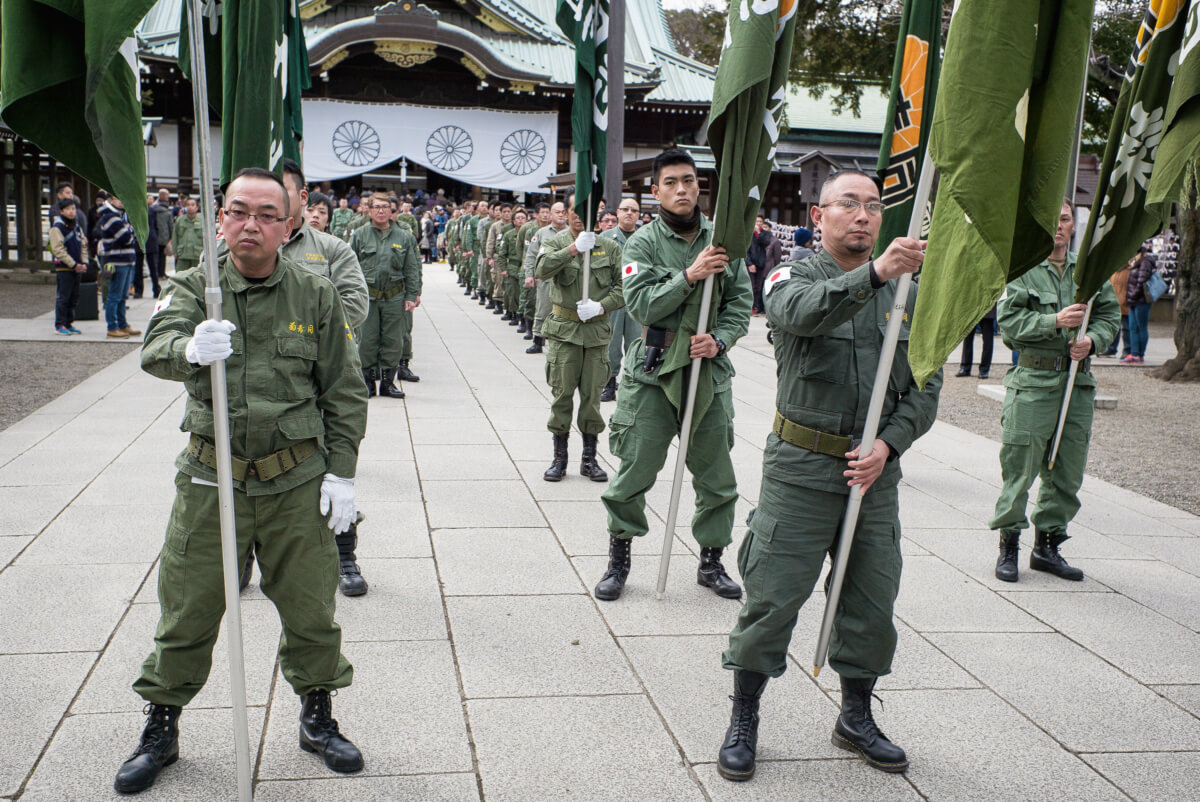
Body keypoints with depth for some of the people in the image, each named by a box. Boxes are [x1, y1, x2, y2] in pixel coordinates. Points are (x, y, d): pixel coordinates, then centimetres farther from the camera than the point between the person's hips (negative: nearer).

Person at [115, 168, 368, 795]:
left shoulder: (316, 297, 0)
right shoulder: (193, 289, 0)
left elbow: (344, 393, 4)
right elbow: (156, 349, -19)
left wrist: (341, 471, -2)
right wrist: (190, 349, -43)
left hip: (296, 482, 0)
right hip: (210, 478, 0)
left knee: (310, 608, 10)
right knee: (187, 610, 10)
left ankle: (317, 717, 33)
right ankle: (161, 728, 32)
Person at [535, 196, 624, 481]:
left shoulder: (610, 247, 7)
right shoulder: (554, 243, 3)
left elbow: (623, 286, 3)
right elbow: (543, 270, -17)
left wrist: (601, 306, -12)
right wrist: (574, 248, -25)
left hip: (597, 330, 1)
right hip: (563, 329, -1)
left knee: (592, 395, 6)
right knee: (562, 393, 3)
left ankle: (589, 459, 18)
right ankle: (559, 458, 15)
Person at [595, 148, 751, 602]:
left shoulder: (722, 240, 5)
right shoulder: (643, 242, -2)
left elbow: (741, 304, 6)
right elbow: (641, 304, -14)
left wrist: (719, 340, -11)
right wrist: (689, 276, -23)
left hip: (710, 373, 3)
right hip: (653, 372, -3)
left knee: (717, 479, 9)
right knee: (634, 472, 0)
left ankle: (711, 562, 28)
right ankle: (618, 560, 20)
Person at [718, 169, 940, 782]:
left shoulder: (907, 295, 9)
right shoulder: (794, 278, -2)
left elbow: (925, 388, 6)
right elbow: (801, 312, -28)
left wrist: (888, 444, -10)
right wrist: (874, 274, -42)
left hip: (875, 469, 4)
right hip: (801, 465, -4)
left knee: (871, 600, 12)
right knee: (772, 597, 0)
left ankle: (856, 718, 33)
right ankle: (743, 721, 18)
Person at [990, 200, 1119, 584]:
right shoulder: (1021, 269, -2)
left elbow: (1110, 314, 14)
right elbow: (1008, 319, -10)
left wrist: (1091, 340, -5)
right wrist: (1055, 321, -19)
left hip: (1077, 381, 5)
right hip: (1032, 380, -5)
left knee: (1067, 471, 9)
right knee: (1020, 466, -3)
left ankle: (1047, 545, 22)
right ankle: (1008, 545, 9)